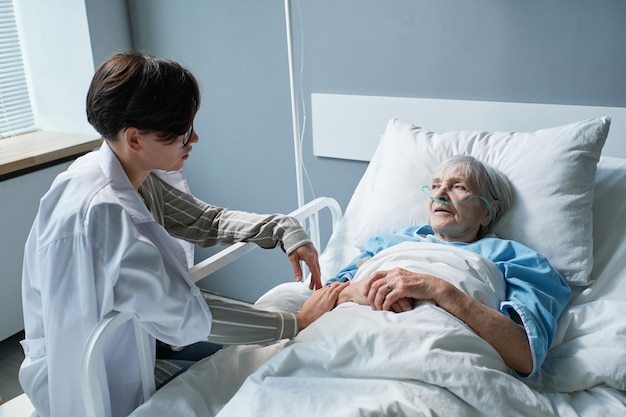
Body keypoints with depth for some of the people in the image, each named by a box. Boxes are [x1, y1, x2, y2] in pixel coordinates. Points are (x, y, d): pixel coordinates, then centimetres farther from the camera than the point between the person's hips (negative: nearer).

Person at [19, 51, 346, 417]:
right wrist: (297, 324, -25)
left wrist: (284, 230, -13)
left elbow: (206, 220, 2)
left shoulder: (138, 177, -8)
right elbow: (187, 316, -32)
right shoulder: (100, 212, -34)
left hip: (128, 342, 7)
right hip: (95, 384, -7)